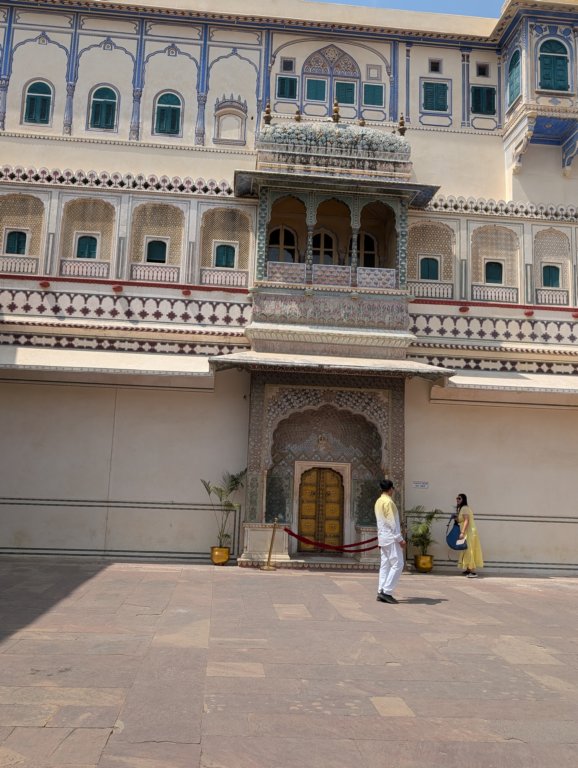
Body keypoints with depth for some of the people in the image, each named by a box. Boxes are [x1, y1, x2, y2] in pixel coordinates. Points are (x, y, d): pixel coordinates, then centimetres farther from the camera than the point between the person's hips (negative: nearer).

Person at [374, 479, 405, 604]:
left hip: (383, 537, 9)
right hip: (391, 538, -9)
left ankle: (381, 592, 8)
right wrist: (400, 539, -15)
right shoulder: (388, 502, -15)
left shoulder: (378, 502, 13)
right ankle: (386, 591, -9)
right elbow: (392, 522, -18)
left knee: (385, 565, 9)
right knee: (397, 564, -6)